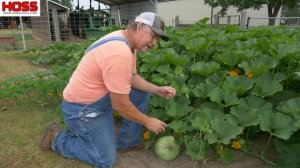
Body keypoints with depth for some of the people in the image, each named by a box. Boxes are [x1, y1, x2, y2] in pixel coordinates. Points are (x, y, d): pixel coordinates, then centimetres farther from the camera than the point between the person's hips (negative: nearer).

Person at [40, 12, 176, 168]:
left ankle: (127, 142, 17)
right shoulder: (120, 54, -32)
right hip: (82, 107, -10)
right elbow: (120, 105, -27)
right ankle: (57, 138, 13)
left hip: (101, 95, 10)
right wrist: (148, 121, -13)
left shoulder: (126, 41, 0)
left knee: (142, 94, 7)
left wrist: (157, 89, -8)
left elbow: (132, 77, 5)